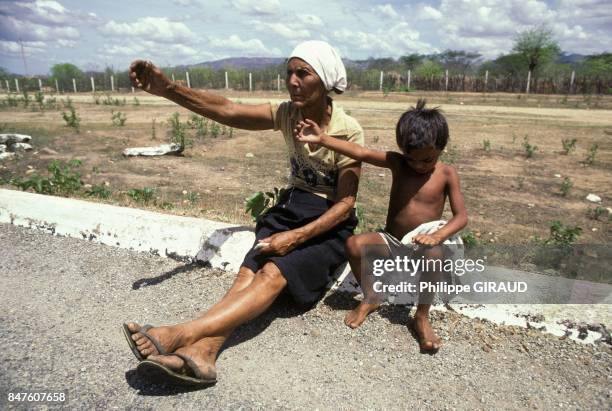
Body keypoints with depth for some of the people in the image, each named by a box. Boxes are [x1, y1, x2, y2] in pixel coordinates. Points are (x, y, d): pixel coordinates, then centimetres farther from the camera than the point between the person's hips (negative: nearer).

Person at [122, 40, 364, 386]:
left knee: (273, 273, -30)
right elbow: (228, 111, -15)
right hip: (292, 208, 5)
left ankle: (180, 335, -37)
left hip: (329, 223, -4)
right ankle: (201, 353, -36)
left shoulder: (349, 130, -13)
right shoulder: (287, 114, -1)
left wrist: (297, 237, -25)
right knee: (249, 271, -22)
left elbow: (346, 202, -14)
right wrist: (168, 89, -30)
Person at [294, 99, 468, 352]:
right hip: (390, 241, 2)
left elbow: (461, 216, -11)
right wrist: (322, 139, -30)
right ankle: (370, 298, -1)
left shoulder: (446, 174, -6)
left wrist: (438, 236, -31)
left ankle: (422, 317, -15)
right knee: (354, 244, -26)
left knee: (434, 255, -37)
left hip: (421, 244, -2)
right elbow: (360, 153, -18)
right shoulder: (397, 163, -4)